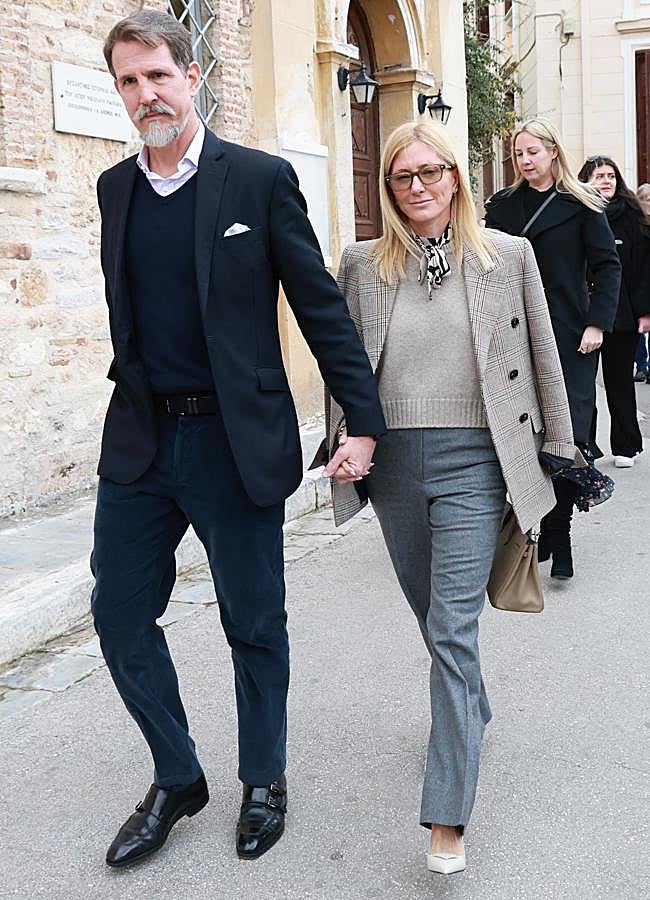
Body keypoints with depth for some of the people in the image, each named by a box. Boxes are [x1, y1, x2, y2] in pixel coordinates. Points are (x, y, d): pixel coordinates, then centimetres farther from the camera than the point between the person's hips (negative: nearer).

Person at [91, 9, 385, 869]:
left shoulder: (260, 178, -6)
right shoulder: (115, 187, 8)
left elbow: (322, 307, -6)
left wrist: (364, 422, -10)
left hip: (235, 441, -4)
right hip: (139, 441, 5)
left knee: (254, 625, 8)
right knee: (120, 614, 8)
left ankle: (264, 781, 31)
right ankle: (176, 779, 29)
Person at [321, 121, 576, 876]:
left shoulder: (508, 256, 1)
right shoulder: (362, 264, 4)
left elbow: (543, 361, 6)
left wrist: (558, 452, 8)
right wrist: (343, 446, 5)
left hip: (473, 459, -3)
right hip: (393, 462, 3)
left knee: (452, 628, -9)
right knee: (431, 616, 18)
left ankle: (447, 816, -4)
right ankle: (472, 713, 47)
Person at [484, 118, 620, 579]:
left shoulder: (581, 204, 3)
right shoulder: (502, 206, 11)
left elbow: (608, 265, 1)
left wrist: (597, 324, -9)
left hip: (569, 338, -2)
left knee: (568, 433, -7)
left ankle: (558, 538, 1)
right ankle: (535, 534, 15)